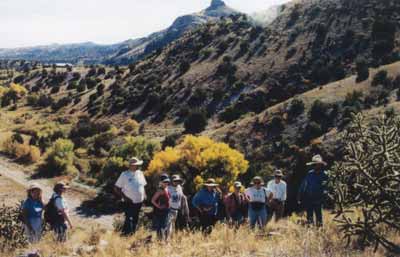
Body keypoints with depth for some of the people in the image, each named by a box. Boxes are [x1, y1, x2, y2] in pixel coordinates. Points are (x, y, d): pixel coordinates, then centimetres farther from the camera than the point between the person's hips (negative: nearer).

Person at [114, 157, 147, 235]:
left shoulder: (140, 173, 7)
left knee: (135, 220, 14)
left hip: (139, 202, 5)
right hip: (129, 203, -5)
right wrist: (124, 197, -14)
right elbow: (116, 188, -6)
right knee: (129, 220, -10)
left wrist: (144, 195, 5)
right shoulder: (124, 175, -9)